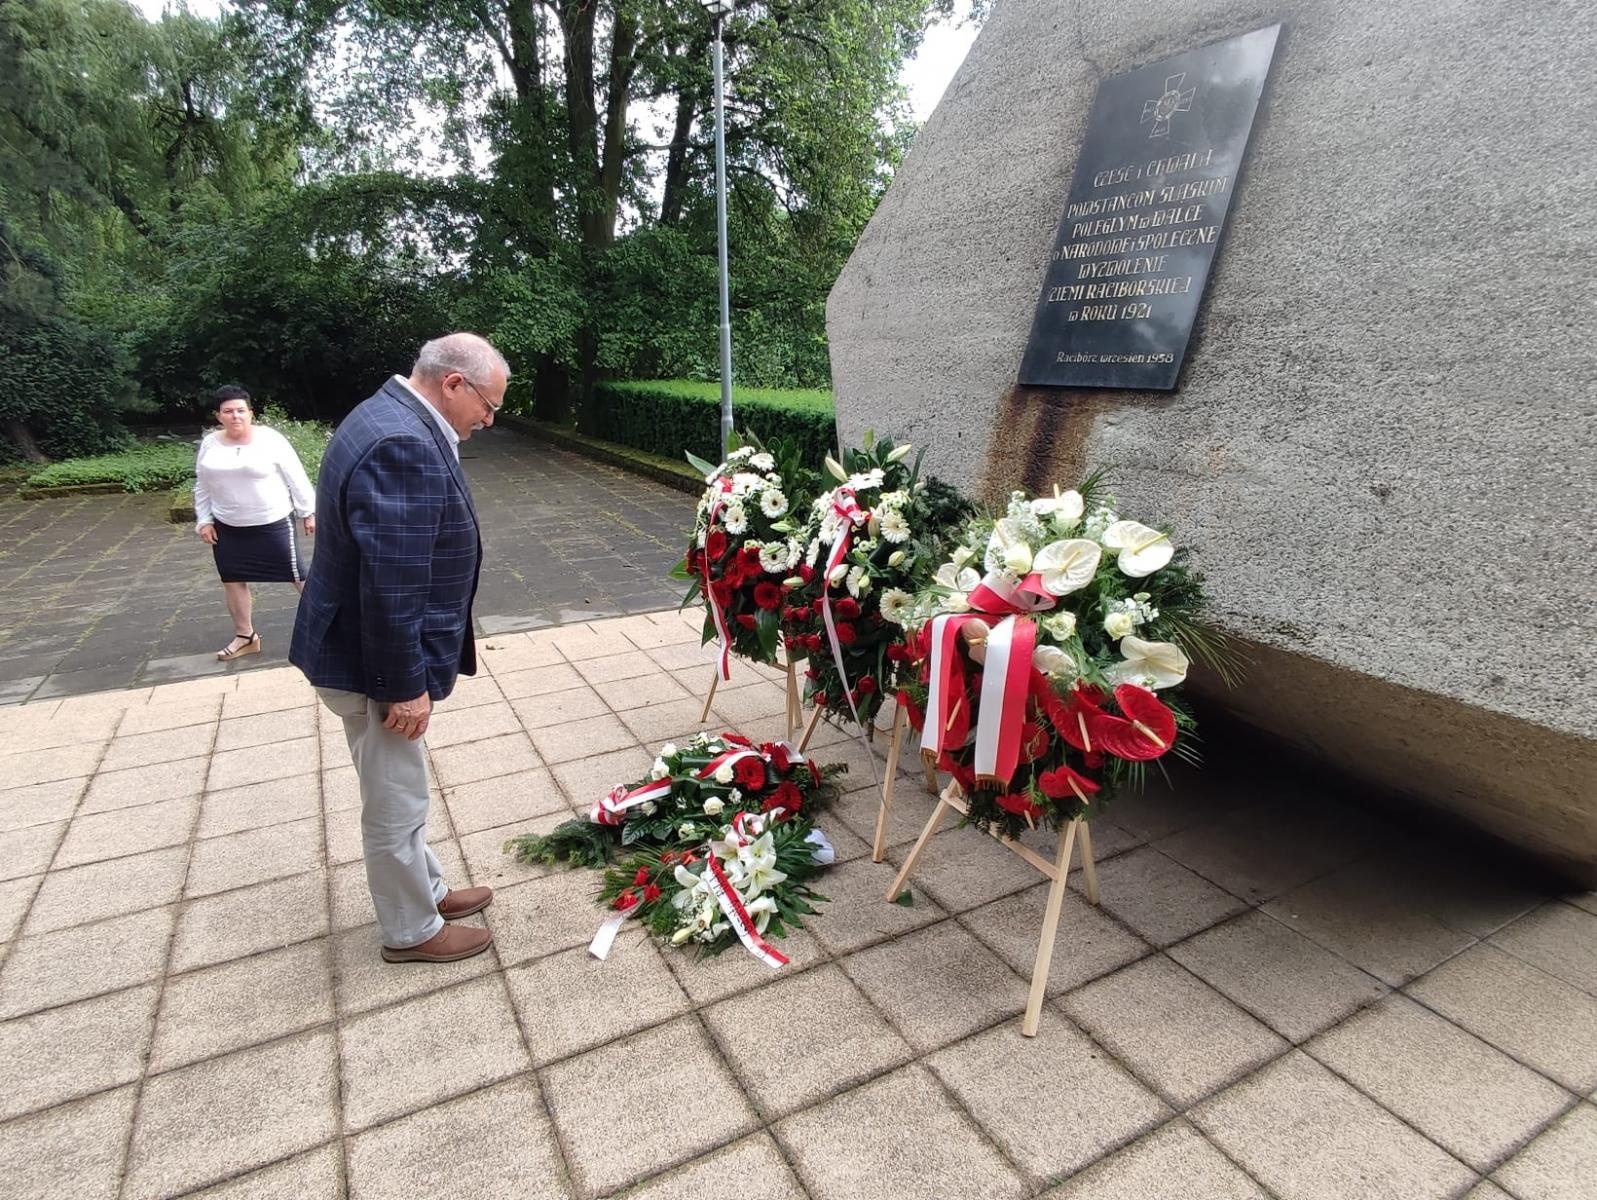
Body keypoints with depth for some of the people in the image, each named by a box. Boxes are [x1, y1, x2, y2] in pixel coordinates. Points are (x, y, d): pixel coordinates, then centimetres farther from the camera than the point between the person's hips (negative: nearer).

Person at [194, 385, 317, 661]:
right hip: (228, 527, 5)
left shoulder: (270, 439, -10)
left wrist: (309, 512, -7)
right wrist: (204, 520, 7)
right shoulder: (209, 444, 3)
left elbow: (296, 478, -7)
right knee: (232, 579, 10)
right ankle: (245, 636, 23)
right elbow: (202, 487, 11)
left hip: (274, 523, -5)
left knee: (297, 574, -2)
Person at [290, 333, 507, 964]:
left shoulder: (394, 418, 8)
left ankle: (425, 889, 43)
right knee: (397, 804, 9)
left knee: (400, 793, 24)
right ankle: (412, 931, 29)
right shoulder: (402, 445, -26)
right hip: (374, 662, -10)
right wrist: (407, 685, -22)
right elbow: (390, 584, -29)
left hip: (371, 650, 10)